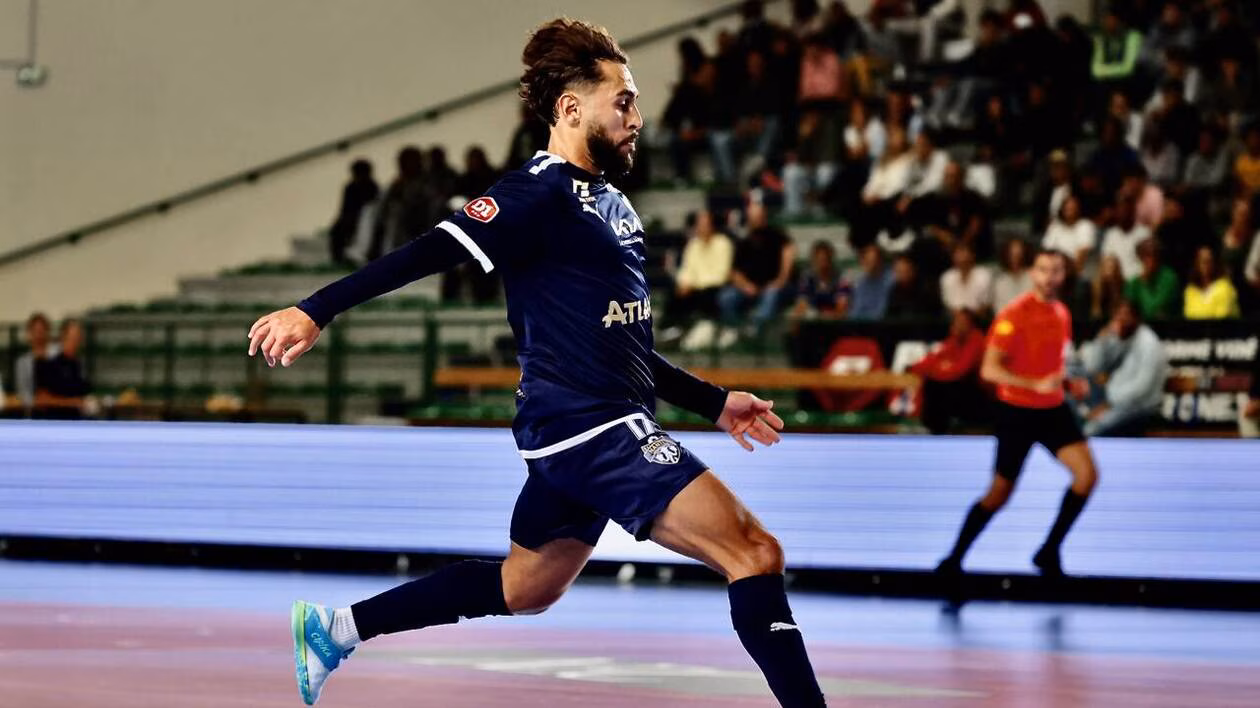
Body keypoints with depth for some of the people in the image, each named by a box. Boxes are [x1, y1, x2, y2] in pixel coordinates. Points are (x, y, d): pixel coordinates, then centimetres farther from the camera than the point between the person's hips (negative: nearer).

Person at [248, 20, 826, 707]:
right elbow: (430, 251, -20)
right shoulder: (540, 193, -11)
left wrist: (715, 402, 26)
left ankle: (333, 627, 31)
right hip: (585, 424, -10)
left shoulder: (612, 204, 17)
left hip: (598, 429, 10)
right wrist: (315, 310, -28)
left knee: (525, 587, 22)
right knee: (754, 552, -15)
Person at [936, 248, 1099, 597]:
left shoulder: (1061, 314, 6)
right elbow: (989, 370, -20)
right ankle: (953, 562, 16)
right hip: (1017, 412, -6)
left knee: (1087, 475, -10)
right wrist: (1035, 385, -30)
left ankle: (1049, 552, 2)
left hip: (1053, 410, 6)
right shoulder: (1014, 315, -16)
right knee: (1000, 493, 1)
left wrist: (1063, 380, 6)